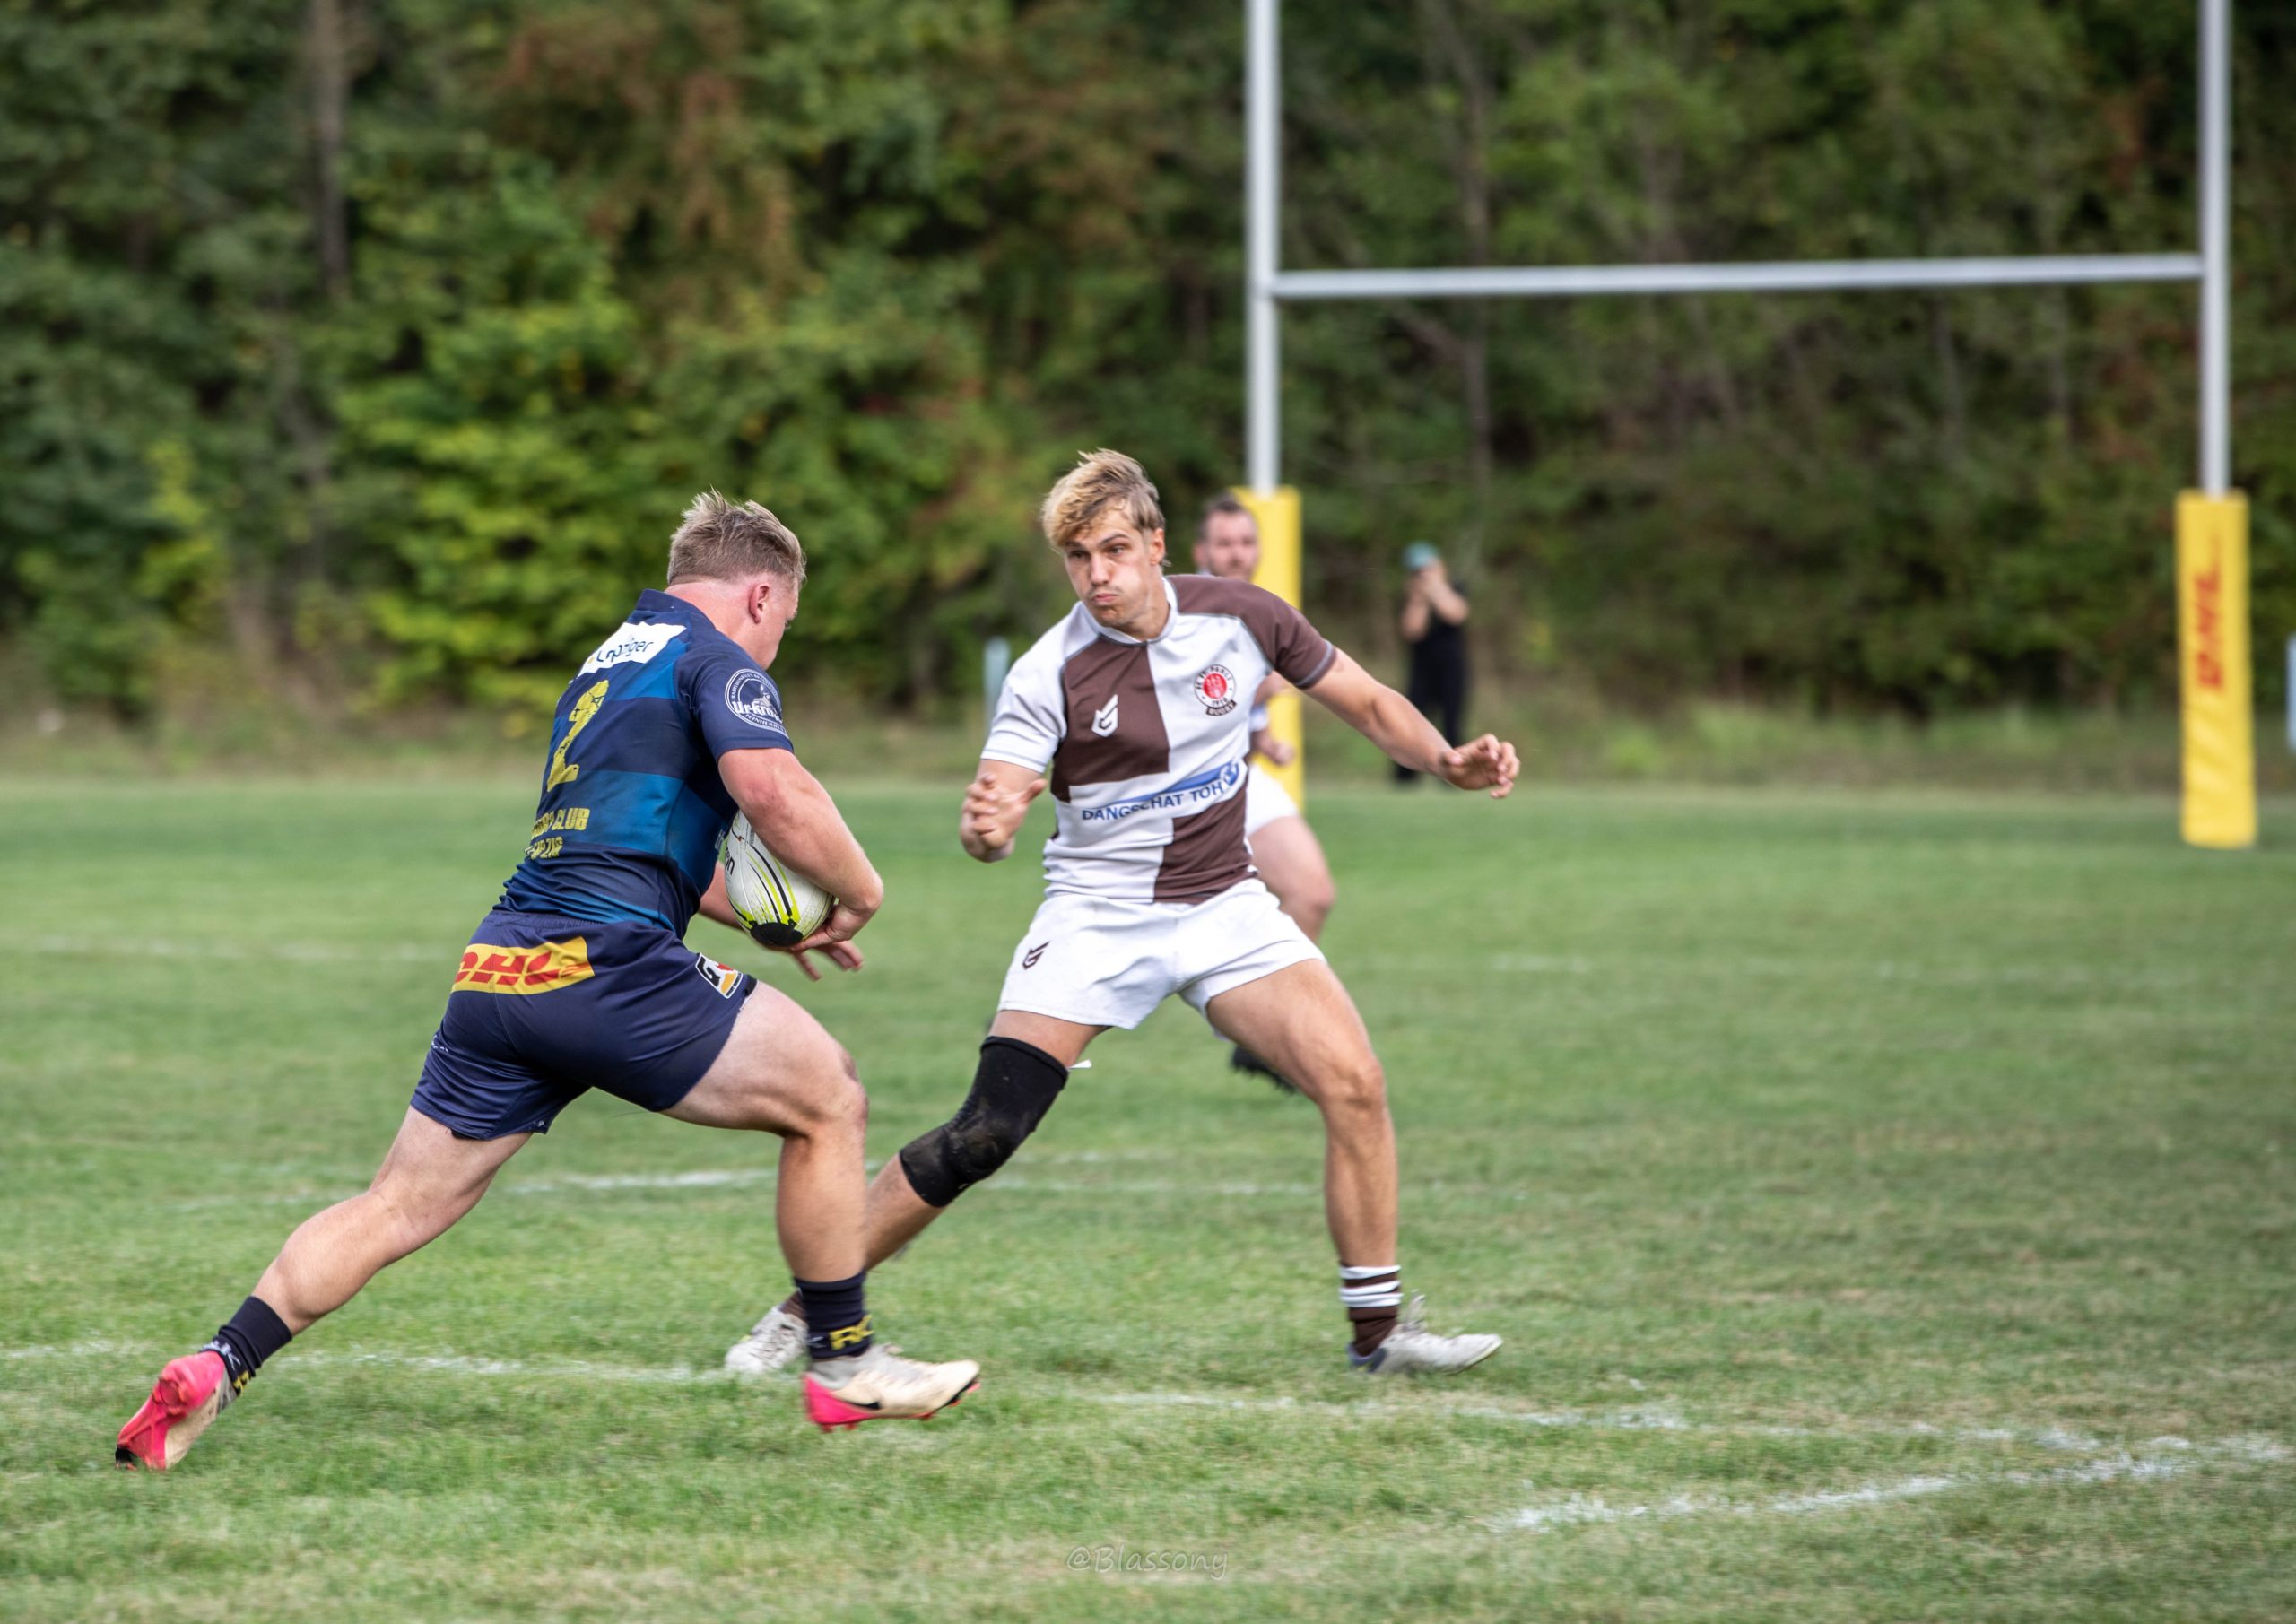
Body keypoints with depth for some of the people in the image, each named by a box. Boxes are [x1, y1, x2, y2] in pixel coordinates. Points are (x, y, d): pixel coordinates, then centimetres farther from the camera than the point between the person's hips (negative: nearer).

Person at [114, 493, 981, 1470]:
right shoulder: (717, 660, 1)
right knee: (826, 1096, 5)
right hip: (605, 962, -8)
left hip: (496, 973, 8)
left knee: (400, 1207, 11)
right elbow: (770, 787, -17)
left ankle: (214, 1371, 0)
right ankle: (844, 1364, 10)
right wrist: (857, 891, -2)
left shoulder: (611, 661, 28)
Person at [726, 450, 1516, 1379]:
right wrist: (985, 829, -47)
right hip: (1095, 913, -3)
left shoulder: (1240, 618, -6)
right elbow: (990, 823, -23)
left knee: (1353, 1084, -16)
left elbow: (1369, 706, 8)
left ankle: (1378, 1330, -2)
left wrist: (1450, 763, -10)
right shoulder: (1049, 676, -16)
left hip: (1224, 908, 3)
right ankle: (805, 1312, -1)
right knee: (983, 1135, -14)